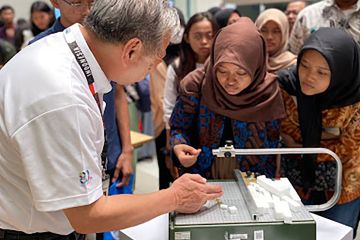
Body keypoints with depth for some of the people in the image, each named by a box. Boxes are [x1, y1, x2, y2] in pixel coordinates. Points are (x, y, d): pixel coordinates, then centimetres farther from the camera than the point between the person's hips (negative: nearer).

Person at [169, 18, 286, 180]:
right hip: (201, 180, 0)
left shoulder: (269, 92, -8)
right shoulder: (195, 85, -11)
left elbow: (273, 147, 1)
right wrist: (179, 146, -19)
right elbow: (179, 128, 1)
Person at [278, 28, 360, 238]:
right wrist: (327, 135, -16)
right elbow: (291, 137, -8)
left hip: (343, 188, -1)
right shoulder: (286, 86, -21)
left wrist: (303, 148, -9)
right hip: (298, 182, 2)